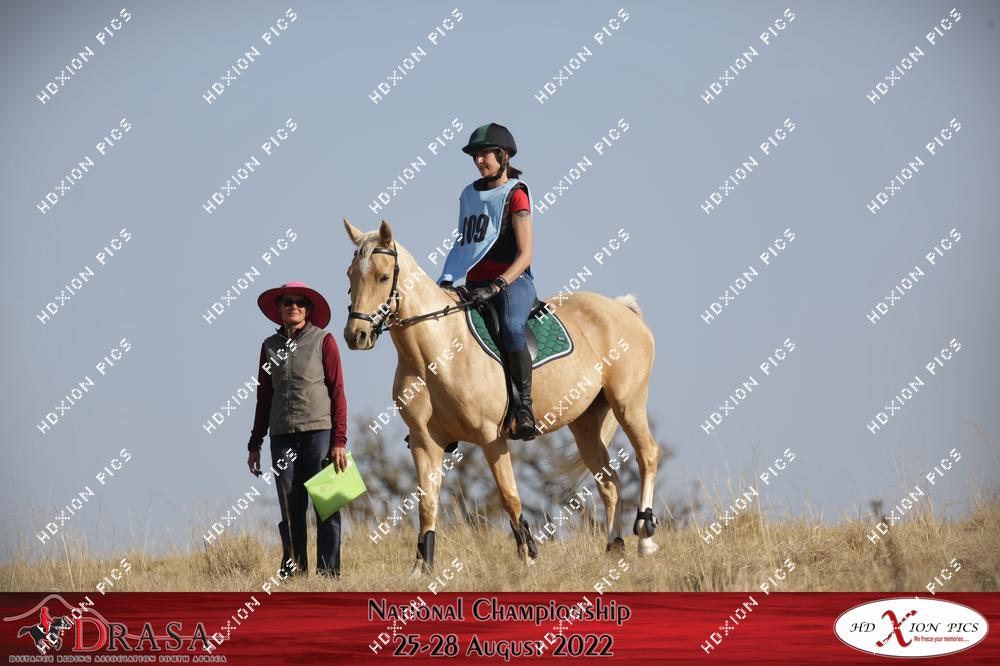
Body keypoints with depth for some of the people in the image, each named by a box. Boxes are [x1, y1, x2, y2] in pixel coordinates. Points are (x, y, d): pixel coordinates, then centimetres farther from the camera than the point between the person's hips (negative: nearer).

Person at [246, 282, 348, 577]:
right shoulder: (270, 346, 12)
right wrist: (255, 444, 13)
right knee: (290, 508, 4)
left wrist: (339, 441, -9)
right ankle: (293, 570, 10)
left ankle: (329, 571, 1)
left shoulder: (323, 341, 1)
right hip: (282, 436, 4)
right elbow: (264, 398, 17)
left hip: (319, 431, -3)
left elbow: (337, 393, -2)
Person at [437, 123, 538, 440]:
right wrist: (447, 280, 6)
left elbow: (525, 255, -9)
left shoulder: (515, 195, -3)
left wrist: (495, 286, -20)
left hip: (512, 282, -7)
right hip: (475, 284, 7)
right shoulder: (470, 194, 17)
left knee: (510, 327, -36)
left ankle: (525, 405, -32)